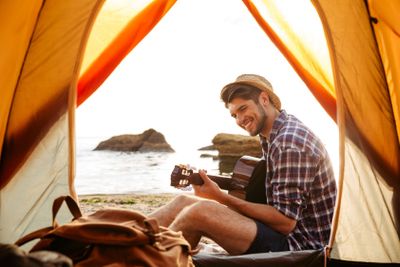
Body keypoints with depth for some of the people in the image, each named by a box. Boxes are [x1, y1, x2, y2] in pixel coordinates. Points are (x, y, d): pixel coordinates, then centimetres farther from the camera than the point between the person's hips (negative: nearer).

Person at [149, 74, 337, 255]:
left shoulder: (290, 144, -21)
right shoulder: (271, 136, 9)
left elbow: (285, 222, -23)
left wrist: (222, 197, -20)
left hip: (298, 246, -9)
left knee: (200, 212, -27)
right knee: (183, 202, -1)